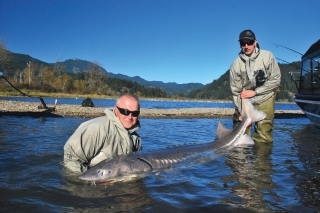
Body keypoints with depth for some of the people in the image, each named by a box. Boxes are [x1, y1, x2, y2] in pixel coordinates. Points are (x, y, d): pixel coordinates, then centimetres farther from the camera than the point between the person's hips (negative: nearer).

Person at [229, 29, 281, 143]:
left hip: (265, 99, -1)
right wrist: (241, 113, -11)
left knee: (263, 137, -3)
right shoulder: (236, 64, -10)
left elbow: (276, 79, -9)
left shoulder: (267, 56, -12)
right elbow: (236, 91, -6)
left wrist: (254, 92, -15)